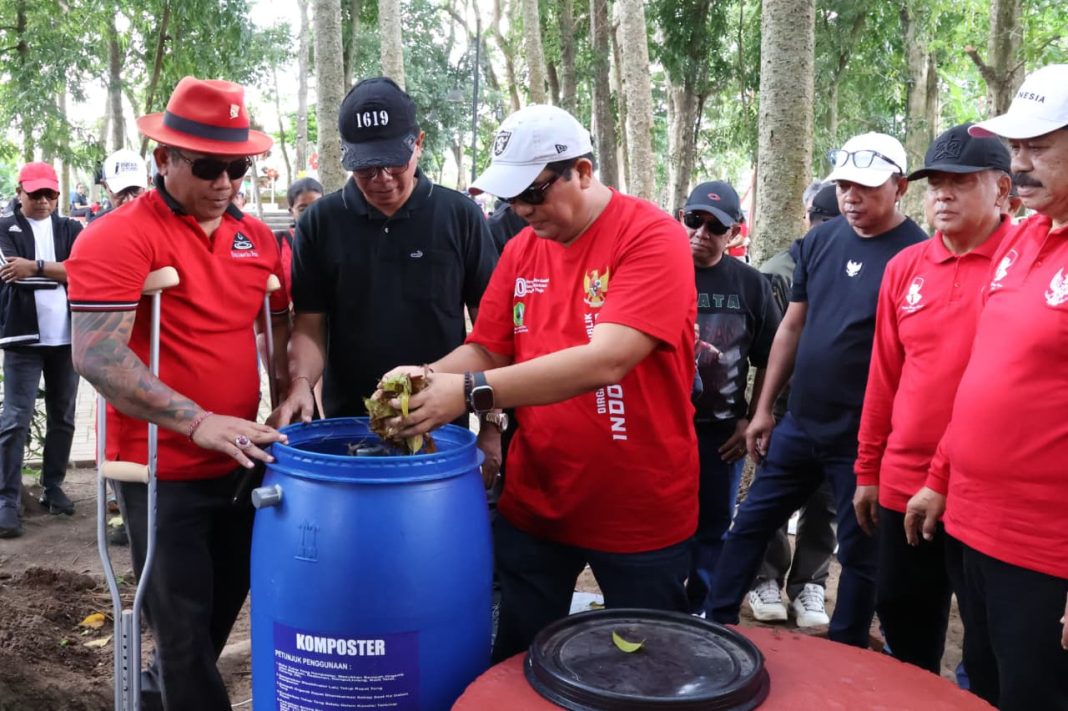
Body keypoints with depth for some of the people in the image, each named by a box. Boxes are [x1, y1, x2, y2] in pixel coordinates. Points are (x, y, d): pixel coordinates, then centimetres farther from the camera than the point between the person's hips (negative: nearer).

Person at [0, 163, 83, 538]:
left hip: (65, 337, 3)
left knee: (62, 417, 10)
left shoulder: (70, 229, 10)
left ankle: (53, 487, 22)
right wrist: (60, 270, -14)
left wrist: (35, 266, -18)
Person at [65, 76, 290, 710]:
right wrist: (197, 422, -29)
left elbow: (281, 329, 17)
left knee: (225, 603, 23)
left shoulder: (258, 237, 5)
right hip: (163, 469, -6)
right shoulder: (117, 237, -14)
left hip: (241, 463, 7)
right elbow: (96, 356, -23)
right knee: (185, 627, 7)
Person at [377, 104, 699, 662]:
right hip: (534, 502, 5)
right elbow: (485, 349, 5)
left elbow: (605, 361, -28)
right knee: (515, 664, 17)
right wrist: (428, 379, -16)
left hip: (641, 511, -5)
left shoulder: (654, 238, -16)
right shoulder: (521, 249, 4)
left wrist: (471, 392, -31)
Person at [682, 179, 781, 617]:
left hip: (722, 429, 2)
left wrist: (752, 419, 3)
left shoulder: (750, 283, 2)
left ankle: (700, 616, 30)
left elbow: (769, 360, 9)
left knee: (713, 528, 13)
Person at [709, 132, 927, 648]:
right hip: (800, 422, 6)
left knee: (859, 551, 10)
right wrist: (764, 408, 9)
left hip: (864, 436, -5)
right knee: (750, 523, 13)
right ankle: (715, 624, 28)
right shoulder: (820, 240, 4)